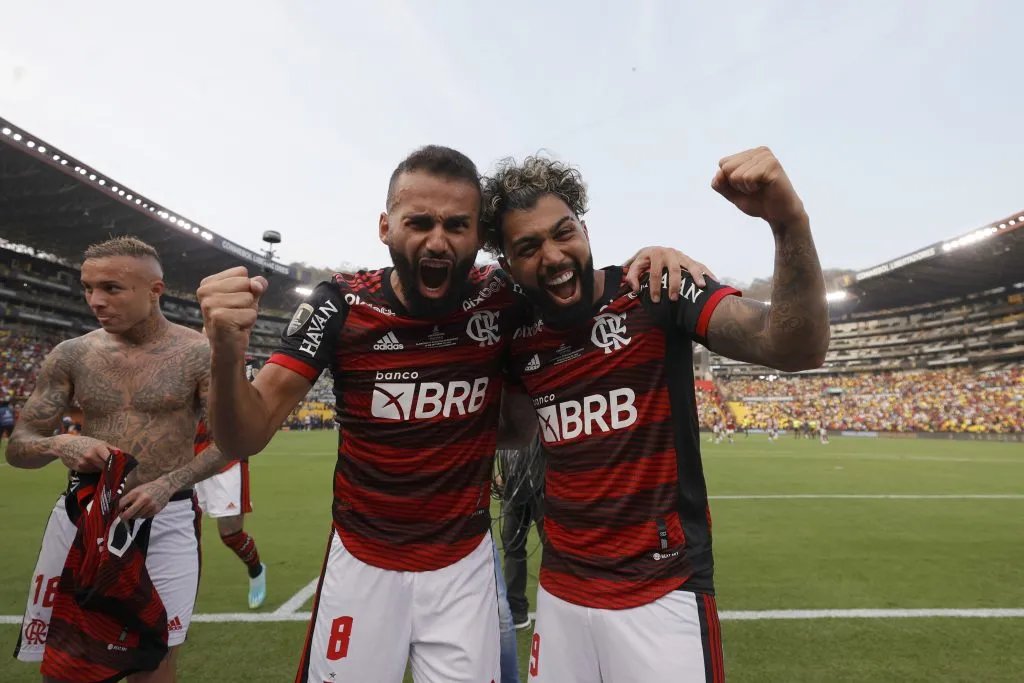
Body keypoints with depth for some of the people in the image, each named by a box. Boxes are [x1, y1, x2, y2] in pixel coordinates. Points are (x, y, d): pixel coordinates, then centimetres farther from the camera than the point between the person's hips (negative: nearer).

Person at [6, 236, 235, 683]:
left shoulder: (199, 354, -7)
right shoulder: (71, 355, 2)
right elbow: (17, 446, 5)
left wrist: (168, 484, -21)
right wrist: (58, 445, -17)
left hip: (166, 518, -3)